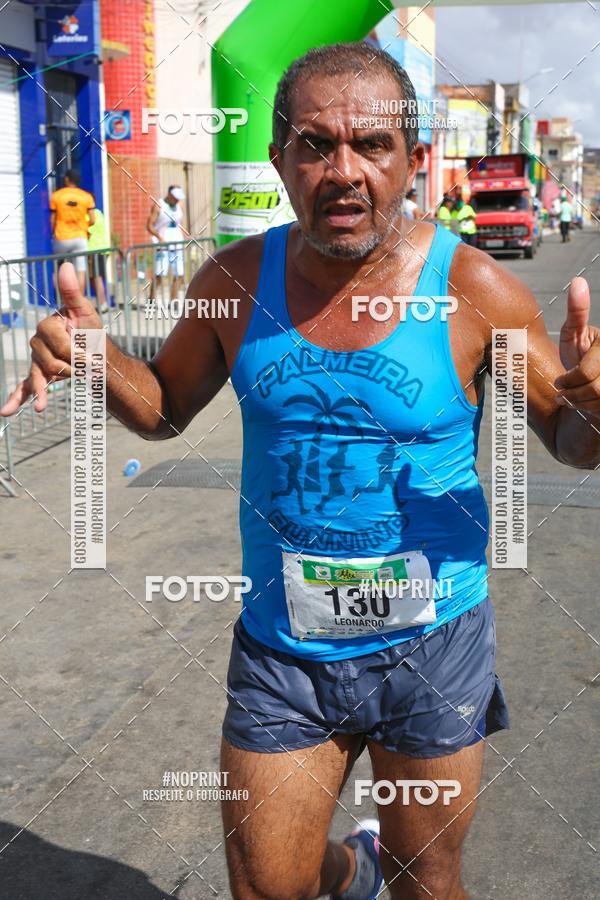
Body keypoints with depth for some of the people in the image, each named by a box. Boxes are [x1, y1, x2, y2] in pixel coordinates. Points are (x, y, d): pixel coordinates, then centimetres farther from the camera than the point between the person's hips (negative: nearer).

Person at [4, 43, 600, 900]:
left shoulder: (474, 289, -13)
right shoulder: (235, 280, -5)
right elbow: (165, 407, 10)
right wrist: (97, 357, -11)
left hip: (430, 647, -2)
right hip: (282, 649, 2)